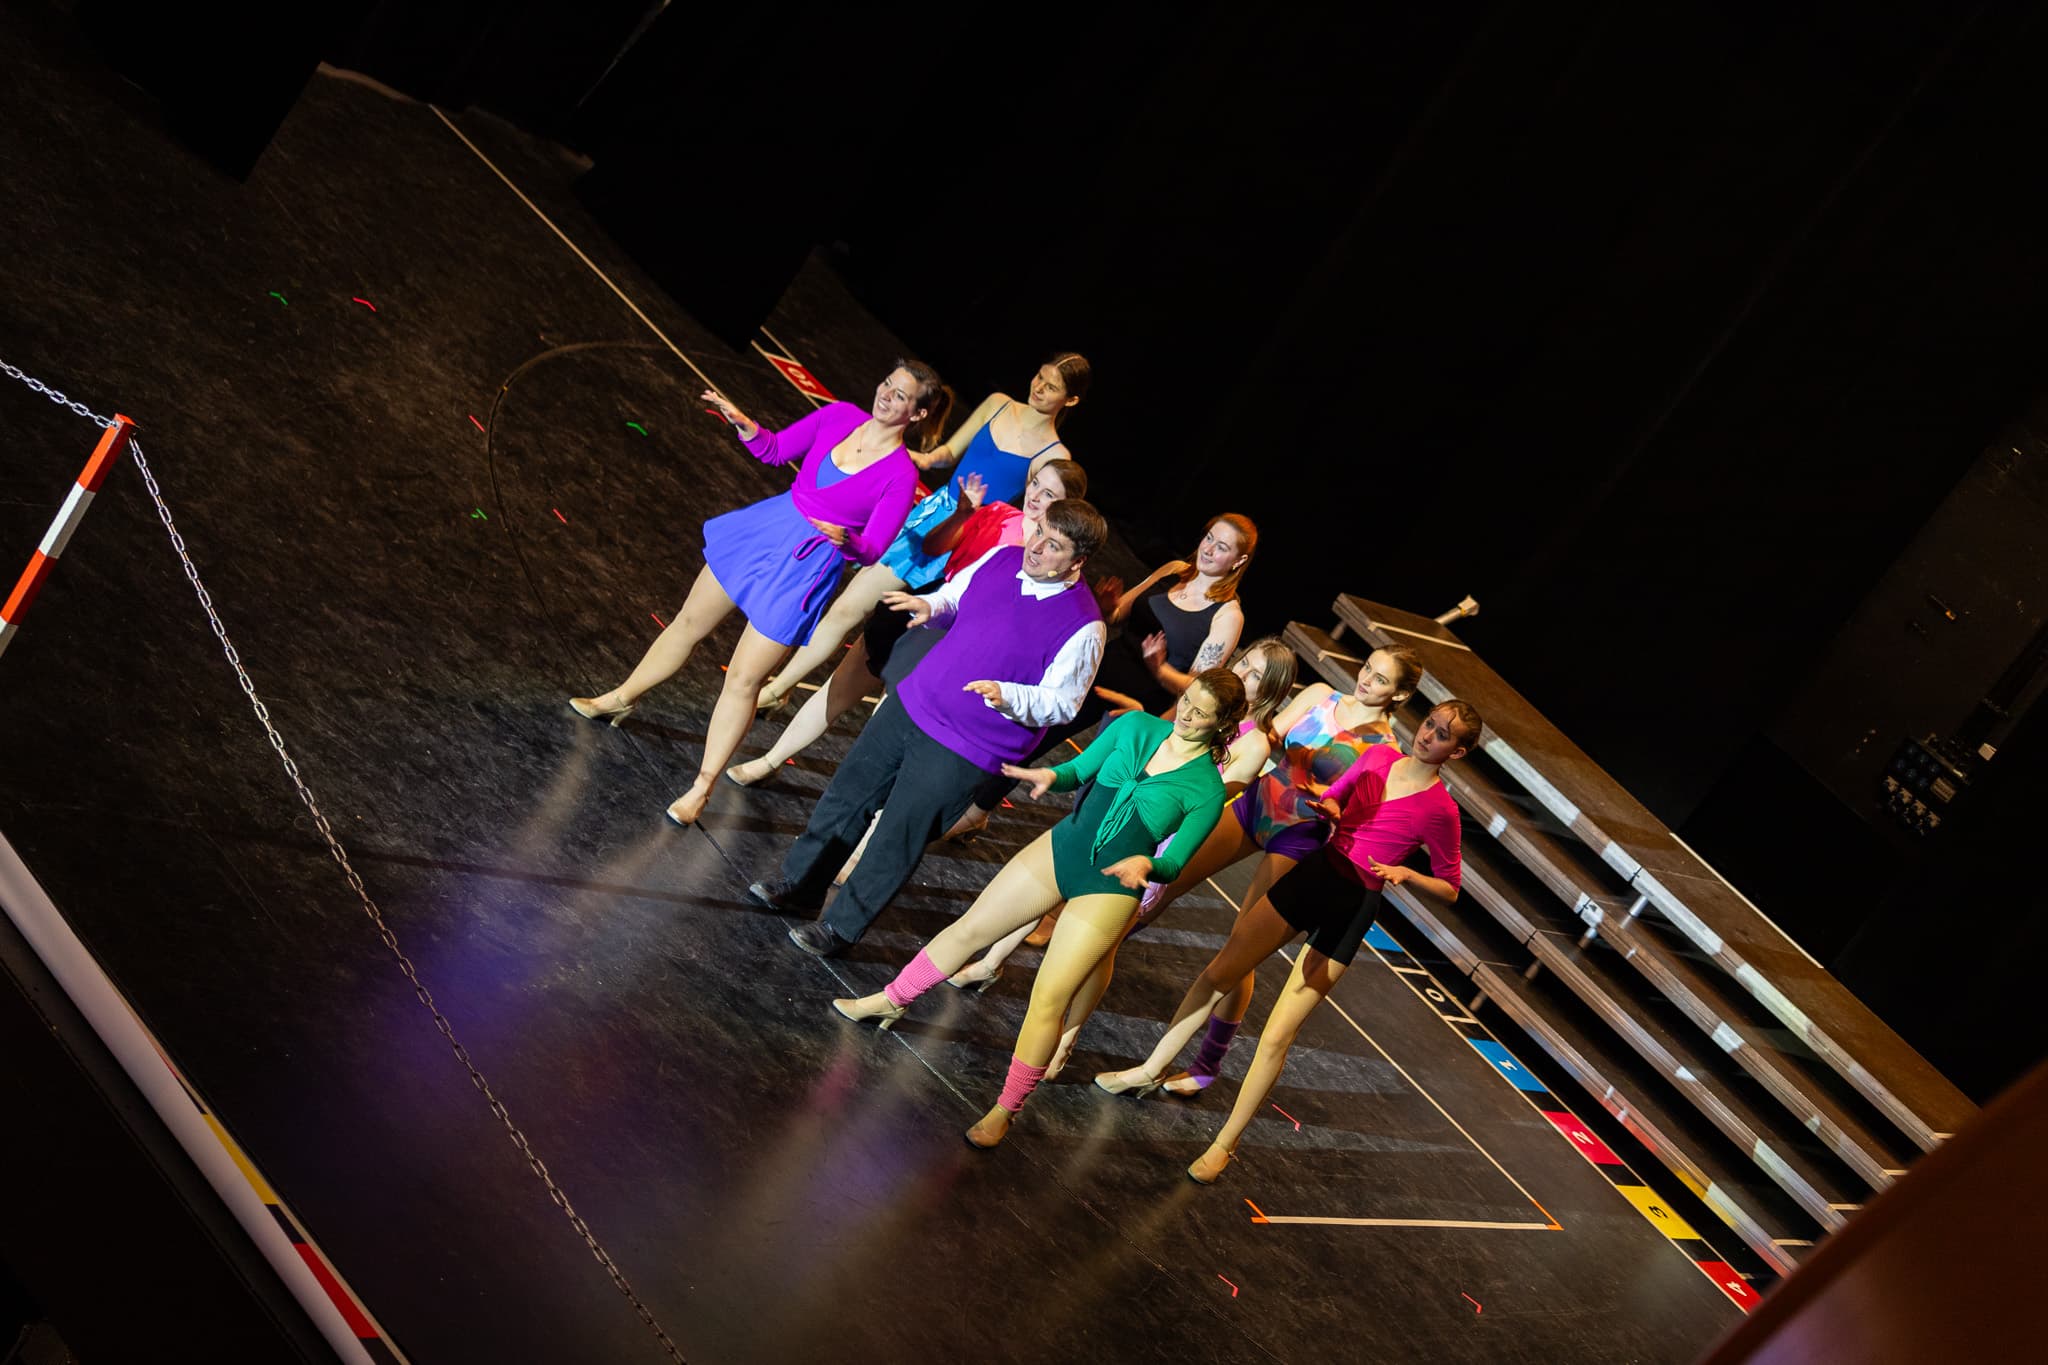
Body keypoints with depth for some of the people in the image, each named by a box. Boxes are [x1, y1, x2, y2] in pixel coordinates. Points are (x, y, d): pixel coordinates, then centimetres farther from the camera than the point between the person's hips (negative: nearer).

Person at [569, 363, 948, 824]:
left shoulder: (901, 475, -17)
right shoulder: (842, 416, -3)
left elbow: (871, 550, -15)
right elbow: (775, 450, 8)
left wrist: (843, 538, -35)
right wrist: (743, 424, -9)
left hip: (806, 568, -5)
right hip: (766, 527, 6)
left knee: (743, 678, -2)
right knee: (690, 622, 20)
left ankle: (701, 789, 11)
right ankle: (621, 699, 42)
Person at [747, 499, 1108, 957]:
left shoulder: (1083, 626, -20)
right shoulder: (1002, 559, -3)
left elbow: (1059, 703, -15)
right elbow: (954, 596, 14)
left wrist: (1006, 695, -31)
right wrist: (930, 605, -8)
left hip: (963, 751, -6)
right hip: (911, 705, 6)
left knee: (896, 842, 4)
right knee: (846, 796, 16)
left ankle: (840, 927, 24)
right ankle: (800, 883, 36)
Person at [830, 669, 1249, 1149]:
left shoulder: (1208, 790, -11)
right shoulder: (1136, 726, -1)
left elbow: (1175, 859, -8)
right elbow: (1079, 769, 8)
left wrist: (1145, 863, -29)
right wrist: (1052, 776, -14)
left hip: (1109, 888, -4)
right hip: (1061, 845, 5)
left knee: (1049, 999, -8)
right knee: (969, 927, 11)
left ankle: (1006, 1110, 9)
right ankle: (891, 1001, 33)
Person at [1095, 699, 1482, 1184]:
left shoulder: (1441, 810, -11)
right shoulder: (1378, 755, 2)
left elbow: (1449, 888, -3)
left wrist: (1406, 873, -20)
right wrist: (1329, 807, -5)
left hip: (1350, 911, -5)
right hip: (1313, 872, 5)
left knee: (1277, 1036, -6)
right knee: (1218, 973, 11)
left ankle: (1224, 1145, 8)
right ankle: (1151, 1070, 29)